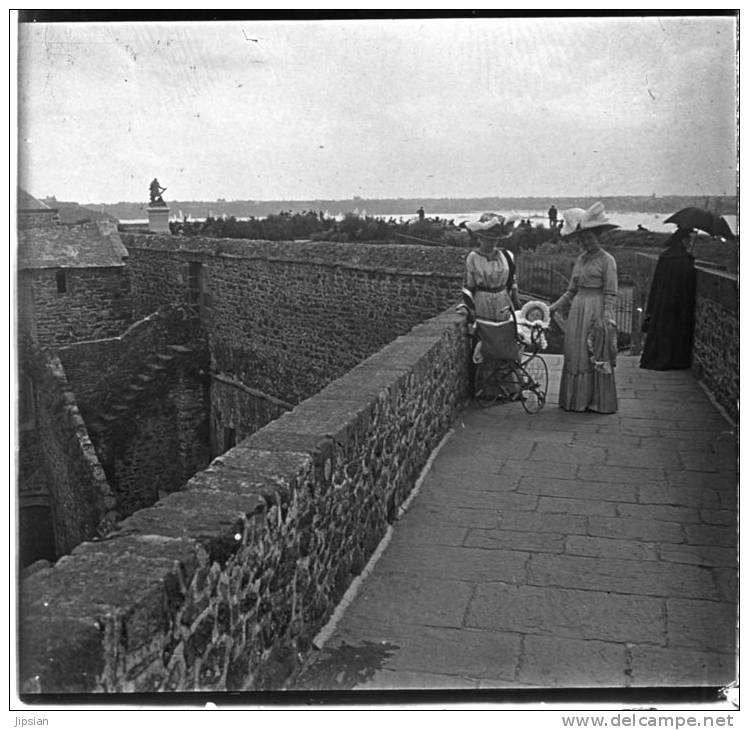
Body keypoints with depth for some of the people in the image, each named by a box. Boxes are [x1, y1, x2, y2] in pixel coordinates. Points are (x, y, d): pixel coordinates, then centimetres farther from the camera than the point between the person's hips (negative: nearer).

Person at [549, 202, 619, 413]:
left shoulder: (607, 260, -6)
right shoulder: (580, 260, 13)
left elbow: (610, 295, -9)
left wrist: (606, 319, -16)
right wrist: (553, 307, 11)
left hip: (597, 312, -7)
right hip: (578, 311, 7)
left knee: (597, 359, -2)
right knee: (575, 355, 8)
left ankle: (599, 402, 8)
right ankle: (577, 399, 17)